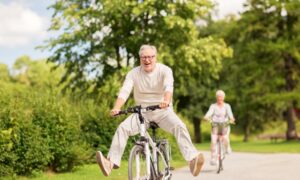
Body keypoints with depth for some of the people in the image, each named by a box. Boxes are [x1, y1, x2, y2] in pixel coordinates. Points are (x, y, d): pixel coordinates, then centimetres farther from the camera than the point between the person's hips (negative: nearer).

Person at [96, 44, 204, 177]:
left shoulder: (164, 70, -9)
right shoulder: (133, 73, -3)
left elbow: (169, 86, -28)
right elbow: (124, 91, -16)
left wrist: (166, 101, -51)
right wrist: (117, 108, -36)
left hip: (163, 111, -2)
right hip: (142, 112, 2)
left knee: (180, 126, -29)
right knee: (122, 128, -21)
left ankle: (192, 159, -38)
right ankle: (111, 162, -26)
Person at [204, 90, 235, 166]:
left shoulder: (227, 106, 4)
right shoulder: (213, 106, 3)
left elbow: (229, 113, -13)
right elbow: (209, 112, -14)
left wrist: (231, 118, -36)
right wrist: (206, 117, -37)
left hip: (225, 125, 0)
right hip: (215, 125, 0)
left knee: (225, 138, -26)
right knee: (213, 141, -19)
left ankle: (227, 147, 7)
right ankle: (213, 158, -12)